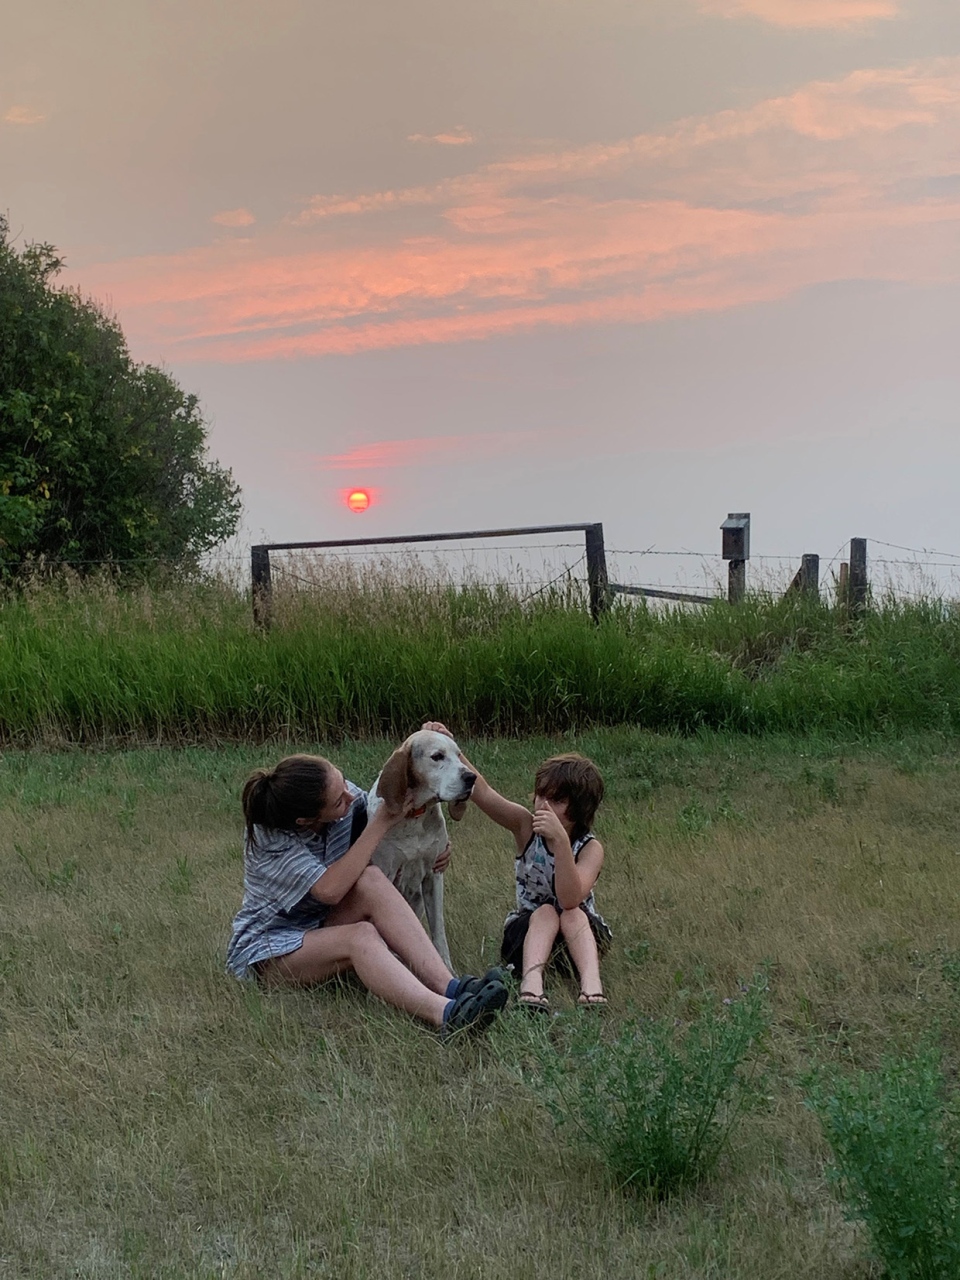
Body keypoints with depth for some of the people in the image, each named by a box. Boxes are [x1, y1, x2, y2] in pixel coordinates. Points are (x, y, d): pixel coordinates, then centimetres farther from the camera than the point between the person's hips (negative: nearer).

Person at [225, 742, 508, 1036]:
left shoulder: (351, 798, -10)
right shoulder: (268, 836, -25)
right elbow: (330, 890, -33)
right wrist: (382, 823, -29)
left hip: (322, 927, 5)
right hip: (266, 951, -5)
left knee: (370, 880, -27)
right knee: (361, 936, -35)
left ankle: (449, 987, -41)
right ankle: (445, 1012, -58)